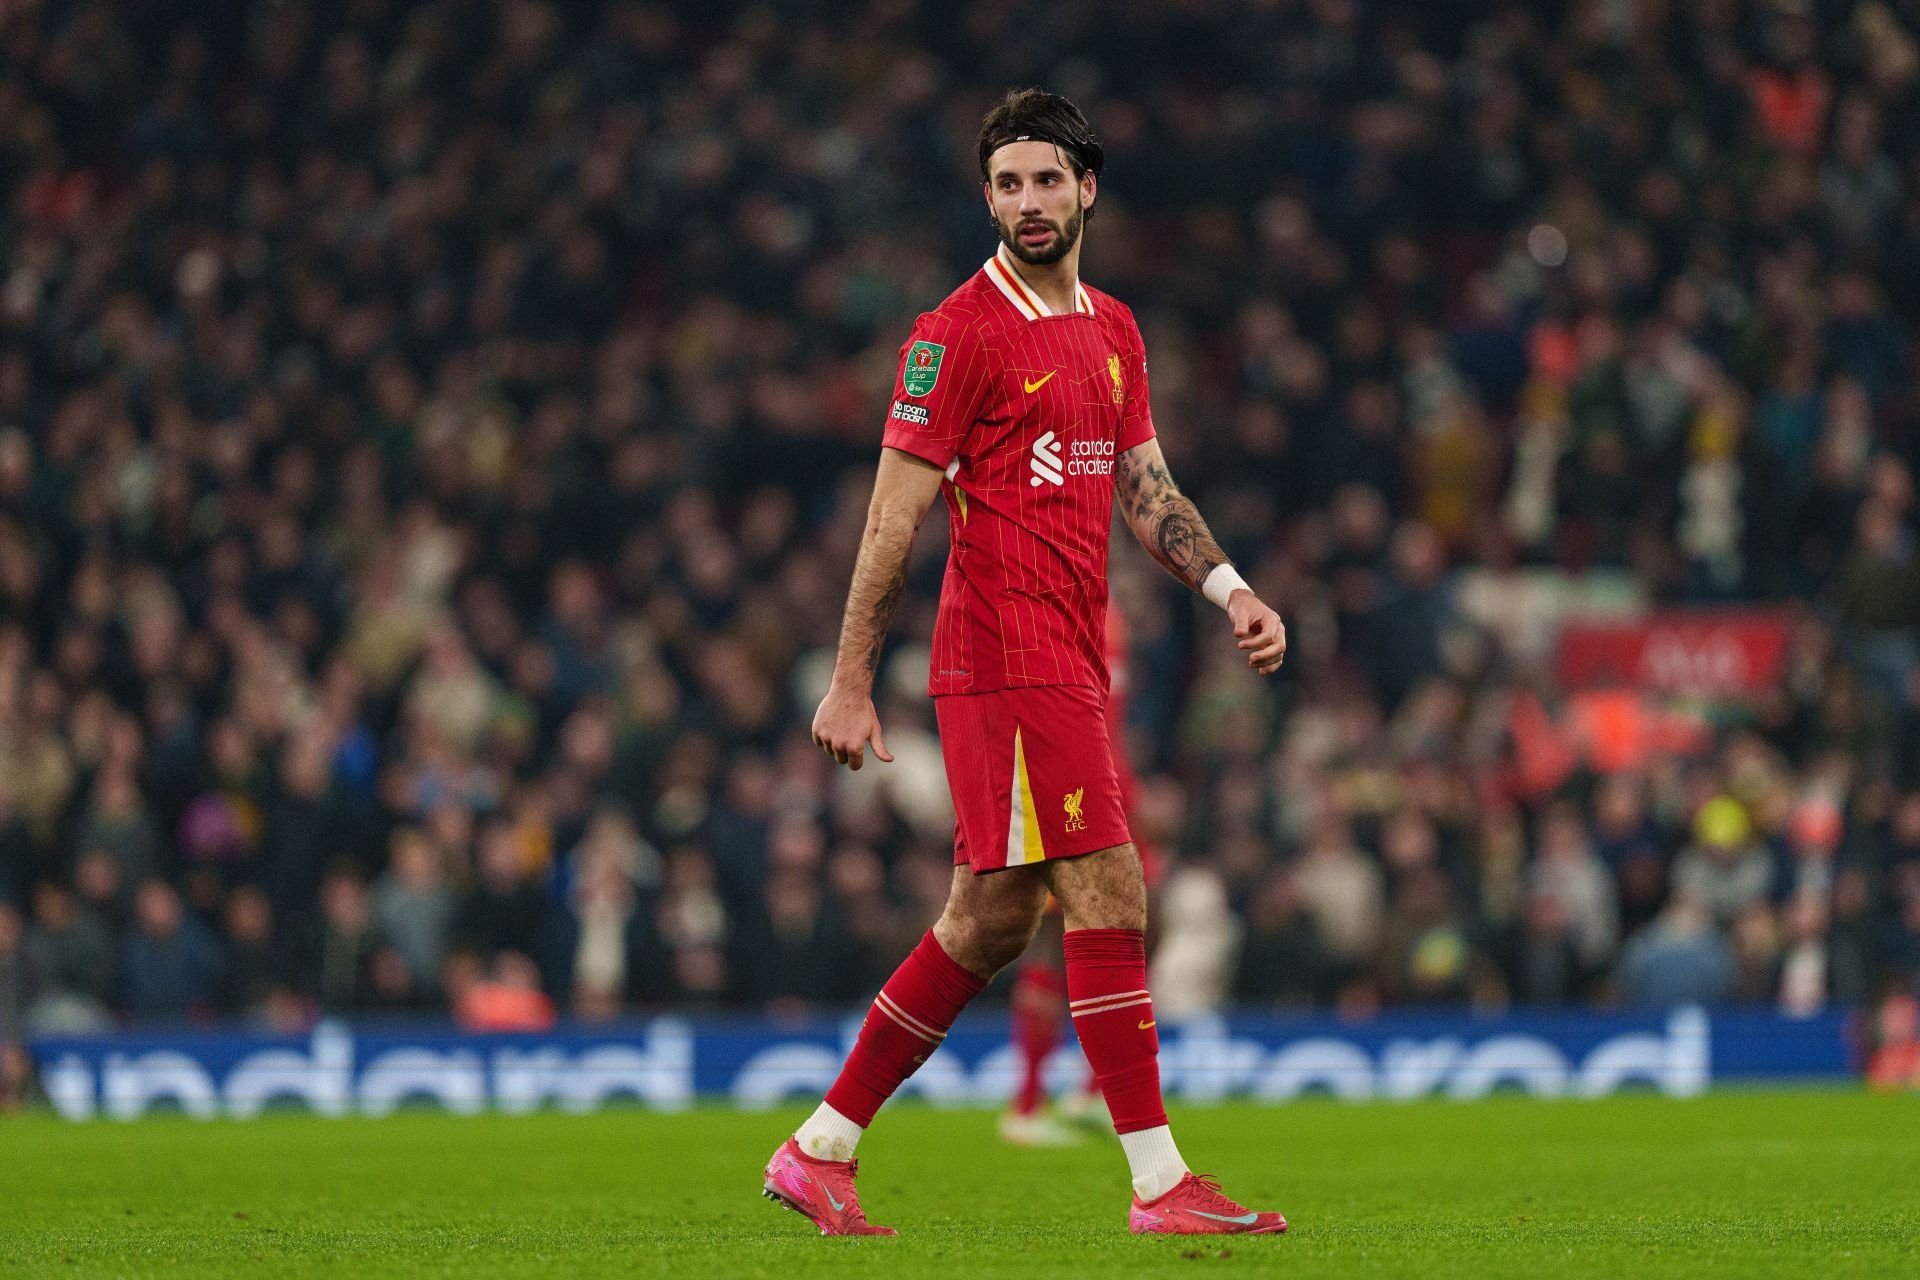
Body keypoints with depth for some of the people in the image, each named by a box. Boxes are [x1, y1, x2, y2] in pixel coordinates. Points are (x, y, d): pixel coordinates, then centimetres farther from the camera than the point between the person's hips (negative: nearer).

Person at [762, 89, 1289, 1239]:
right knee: (1110, 895, -12)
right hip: (1008, 655, -8)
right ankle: (1161, 1183, -10)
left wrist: (1229, 589, 3)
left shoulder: (1113, 330, 16)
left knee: (991, 921, 10)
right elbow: (896, 512, -8)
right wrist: (853, 684, -9)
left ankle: (821, 1150, 18)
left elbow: (1144, 488, 20)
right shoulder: (959, 333, -8)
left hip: (1072, 659, 8)